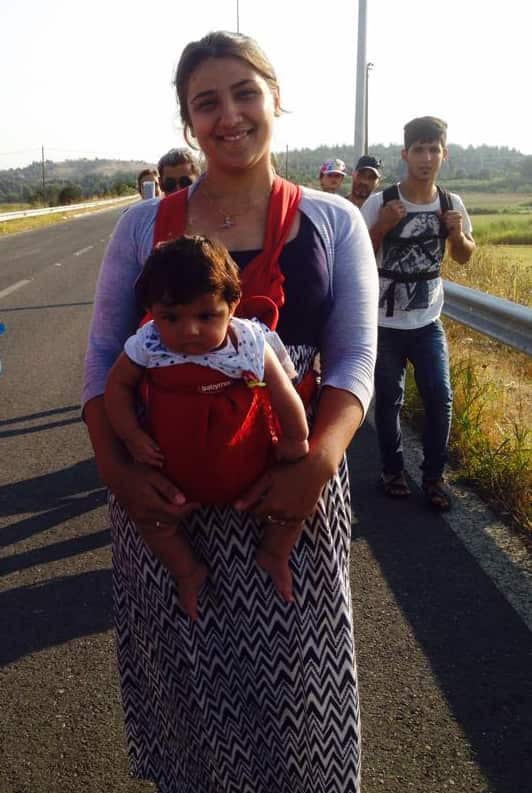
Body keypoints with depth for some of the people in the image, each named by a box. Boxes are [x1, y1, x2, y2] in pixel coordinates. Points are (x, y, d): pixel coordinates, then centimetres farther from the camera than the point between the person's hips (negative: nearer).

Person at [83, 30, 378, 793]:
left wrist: (320, 461, -20)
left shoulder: (333, 222, 1)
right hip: (165, 492, 1)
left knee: (288, 675, 12)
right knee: (182, 672, 15)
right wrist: (114, 468, -12)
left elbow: (354, 358, -4)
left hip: (288, 488, 0)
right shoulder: (143, 225, 2)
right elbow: (104, 354, 3)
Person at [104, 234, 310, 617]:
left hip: (249, 466, 0)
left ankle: (274, 553, 23)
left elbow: (284, 392, -7)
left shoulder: (251, 344, -19)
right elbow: (118, 384, -3)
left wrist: (296, 439, 0)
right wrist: (133, 438, -9)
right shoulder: (147, 346, -18)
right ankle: (187, 569, 20)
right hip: (176, 473, 1)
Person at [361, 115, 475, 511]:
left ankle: (434, 475, 20)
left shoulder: (452, 204, -1)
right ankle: (393, 470, 27)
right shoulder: (380, 202, -13)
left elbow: (465, 256, 12)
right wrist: (383, 226, -24)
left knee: (440, 398, 2)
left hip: (428, 321, 3)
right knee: (389, 400, 8)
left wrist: (458, 234, -10)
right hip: (385, 322, -3)